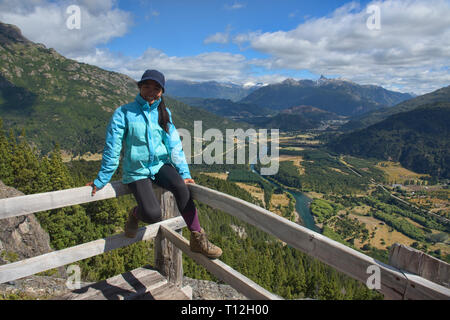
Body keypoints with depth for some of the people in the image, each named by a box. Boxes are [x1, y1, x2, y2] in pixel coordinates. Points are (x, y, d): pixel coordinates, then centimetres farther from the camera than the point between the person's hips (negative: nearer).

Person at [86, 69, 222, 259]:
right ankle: (135, 214, 15)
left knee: (181, 188, -30)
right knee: (153, 214, -24)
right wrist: (101, 181, -1)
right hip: (137, 171, -3)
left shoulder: (164, 113, 6)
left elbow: (174, 145, 4)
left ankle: (197, 239, -16)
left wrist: (184, 173, -4)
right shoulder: (124, 113, -6)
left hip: (160, 165, 3)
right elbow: (112, 150, -5)